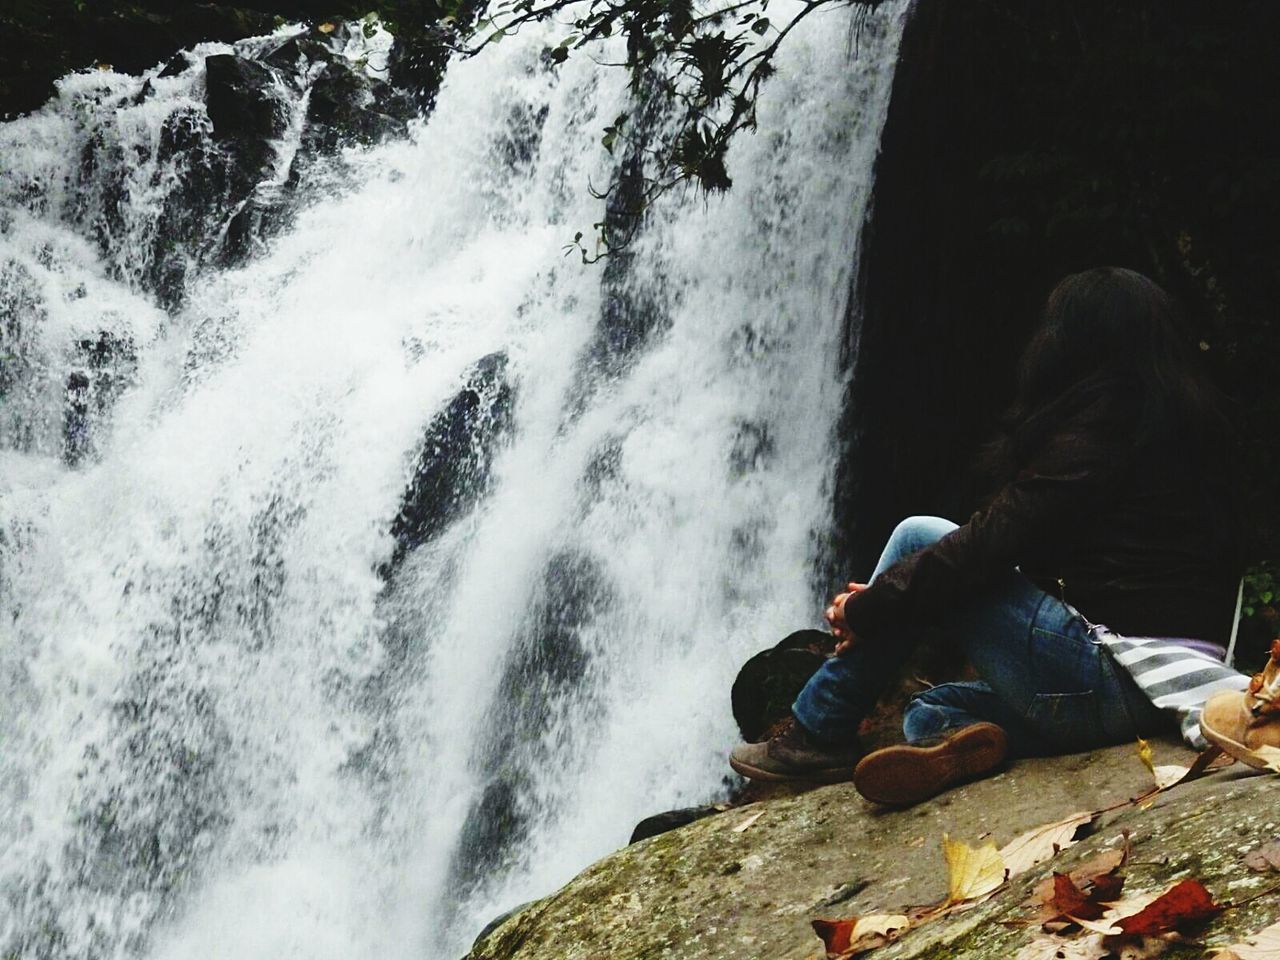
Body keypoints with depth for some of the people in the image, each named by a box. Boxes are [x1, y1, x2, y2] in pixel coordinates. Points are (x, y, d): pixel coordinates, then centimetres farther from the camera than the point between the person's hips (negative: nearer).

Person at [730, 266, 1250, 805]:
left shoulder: (1098, 432, -11)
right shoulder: (1193, 421, 17)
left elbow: (991, 542, -15)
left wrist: (866, 607, -2)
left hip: (1109, 675, -9)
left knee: (918, 539, 4)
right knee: (927, 715, 21)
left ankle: (817, 735, 4)